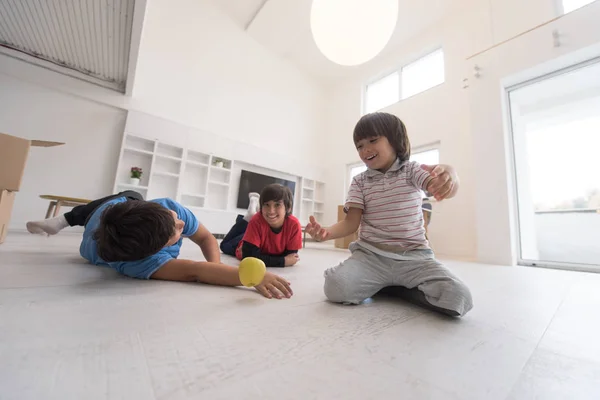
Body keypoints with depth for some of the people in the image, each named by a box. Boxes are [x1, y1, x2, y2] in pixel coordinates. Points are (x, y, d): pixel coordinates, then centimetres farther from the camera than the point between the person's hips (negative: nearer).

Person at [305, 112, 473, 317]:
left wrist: (448, 176, -44)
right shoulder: (359, 181, 6)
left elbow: (437, 185, -18)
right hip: (370, 255, 0)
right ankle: (381, 283, 5)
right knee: (335, 287, -25)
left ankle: (392, 287, 2)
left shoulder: (412, 170, 3)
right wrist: (327, 232, -22)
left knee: (458, 298, -23)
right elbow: (351, 222, -2)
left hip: (414, 256, 0)